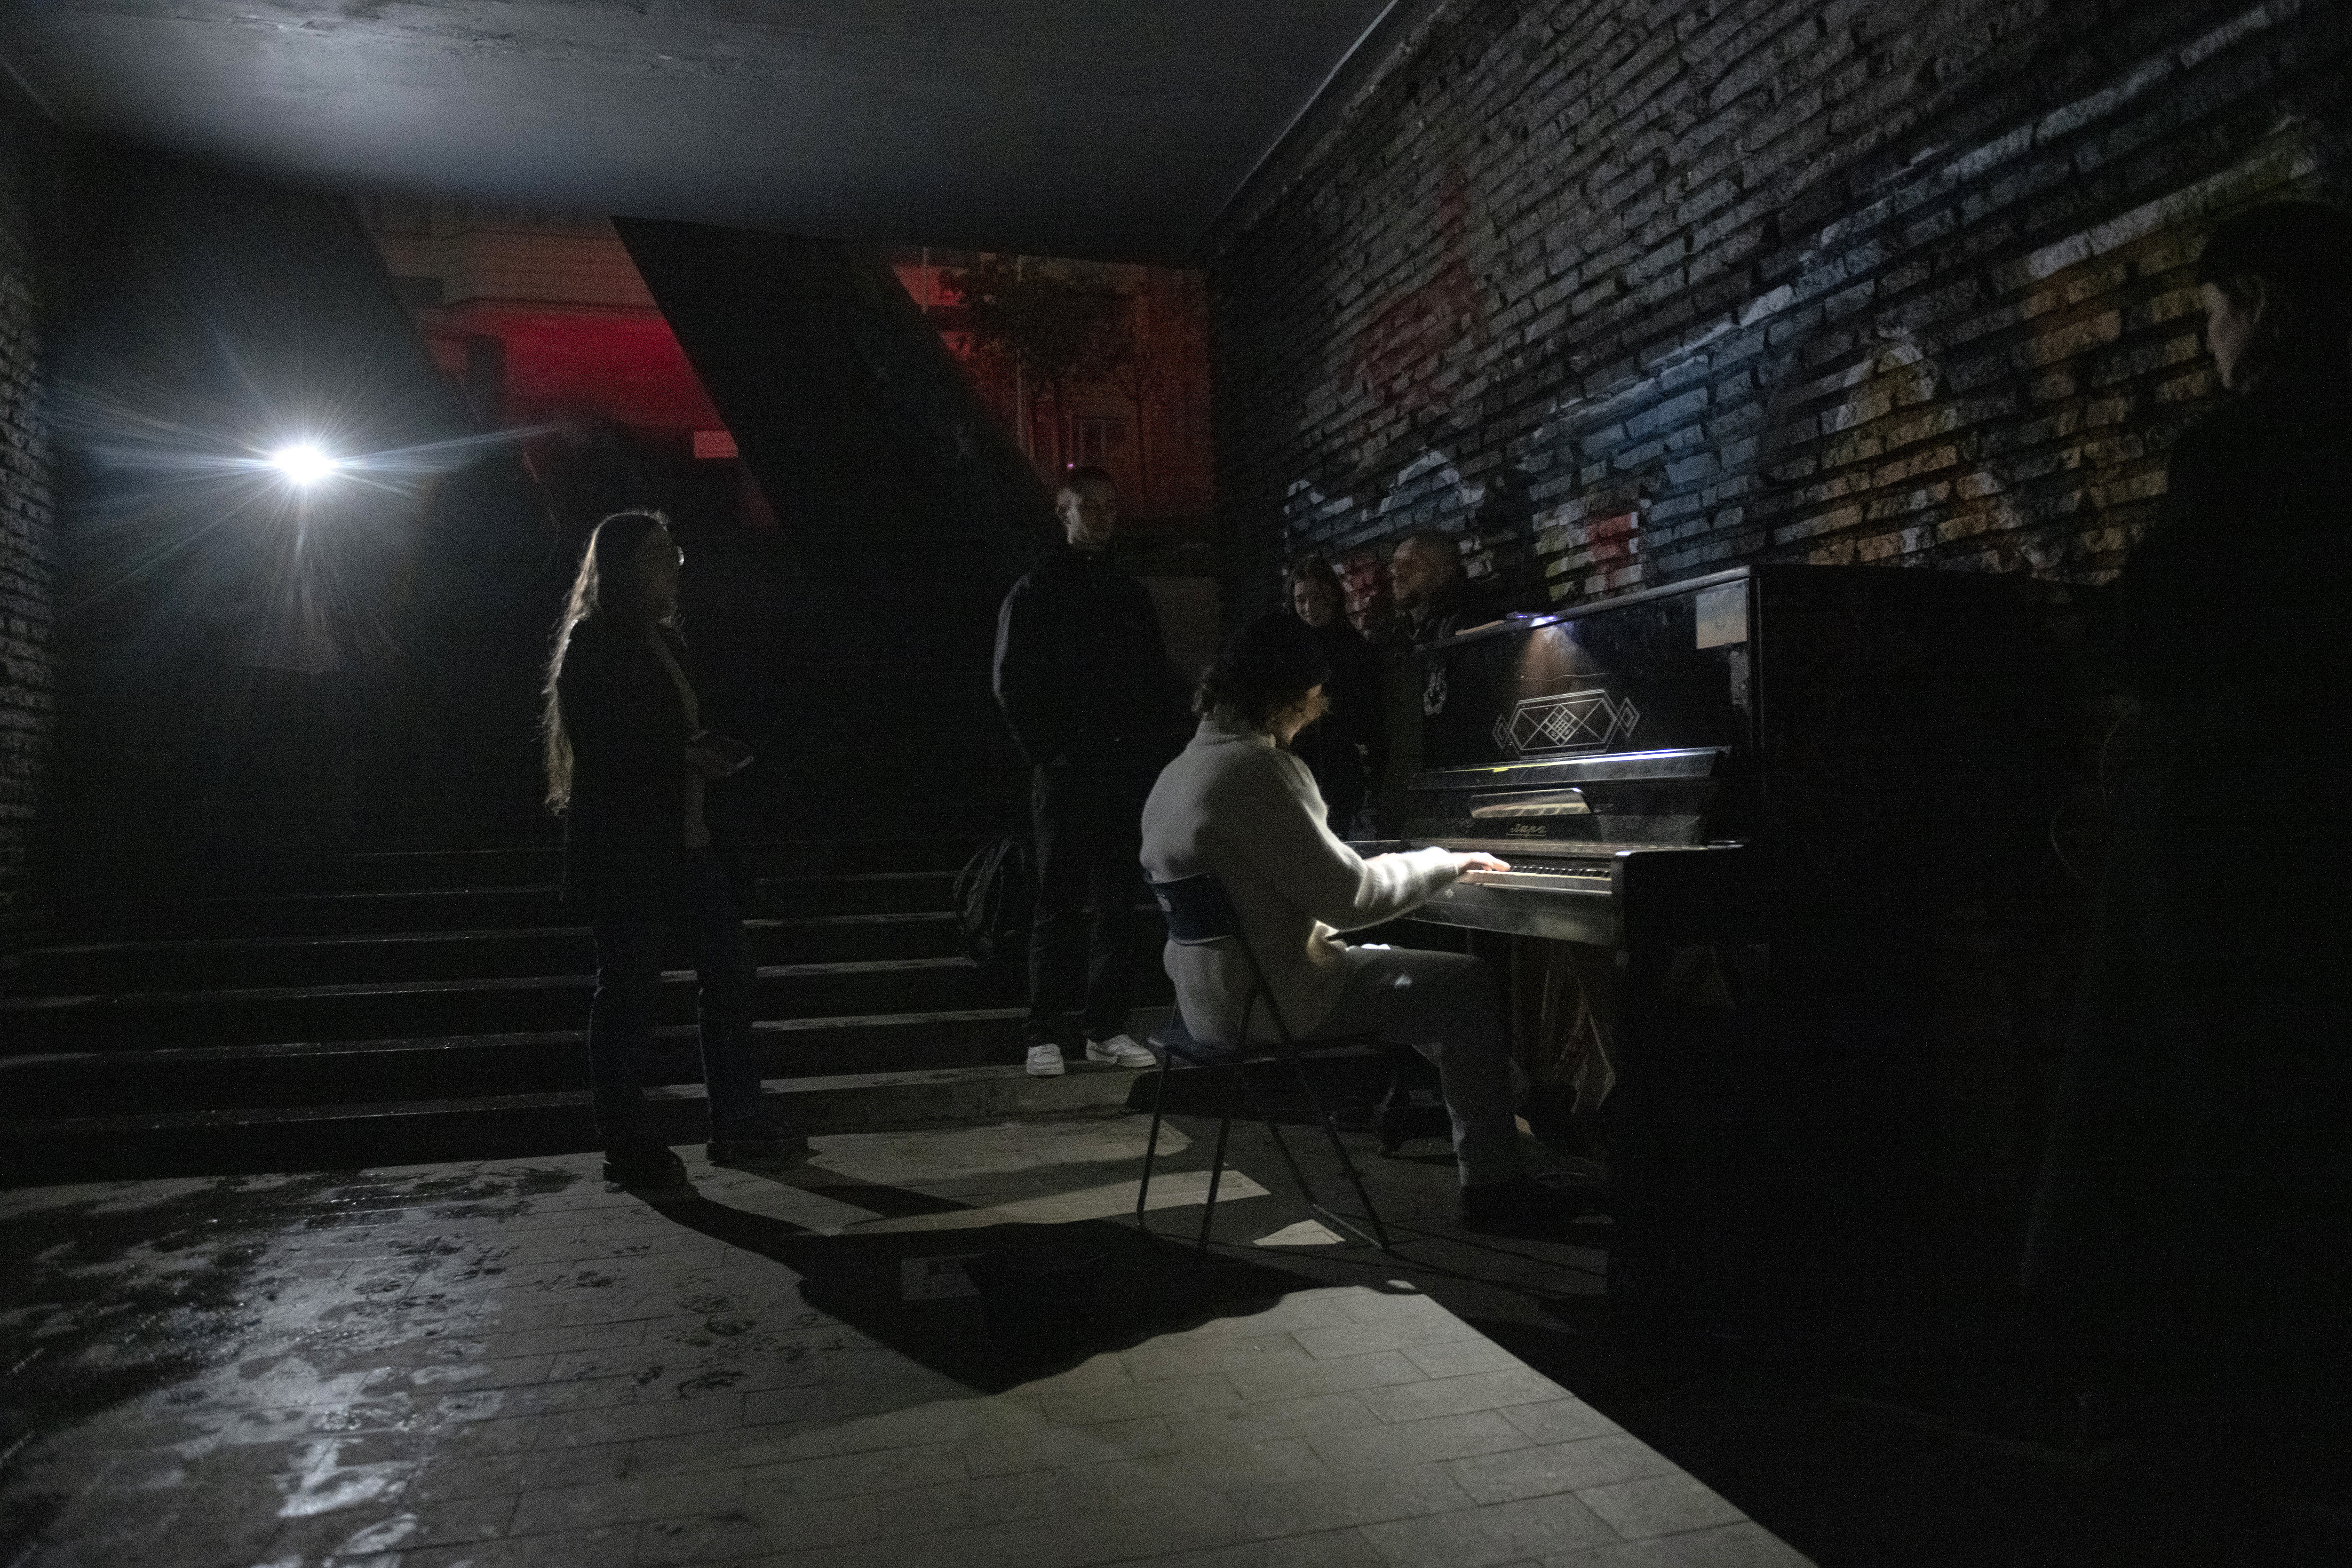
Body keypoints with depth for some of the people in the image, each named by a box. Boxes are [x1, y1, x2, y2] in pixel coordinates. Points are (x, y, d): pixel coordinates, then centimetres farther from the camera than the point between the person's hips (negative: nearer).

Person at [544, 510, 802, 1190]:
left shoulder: (664, 640, 17)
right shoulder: (590, 646, -8)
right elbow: (601, 749, -17)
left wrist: (713, 754, 3)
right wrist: (685, 757, -20)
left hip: (682, 835, 9)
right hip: (624, 843, -9)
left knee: (729, 968, 7)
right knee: (630, 987, -1)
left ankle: (737, 1122, 17)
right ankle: (626, 1145, 10)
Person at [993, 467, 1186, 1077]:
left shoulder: (1130, 596, 18)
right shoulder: (1036, 592, 4)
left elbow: (1159, 683, 17)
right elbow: (1013, 683, -2)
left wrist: (1155, 751, 5)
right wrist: (1048, 753, -10)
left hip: (1128, 772, 5)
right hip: (1067, 774, -4)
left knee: (1118, 905, 4)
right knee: (1059, 904, -2)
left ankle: (1107, 1028, 11)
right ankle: (1046, 1033, 2)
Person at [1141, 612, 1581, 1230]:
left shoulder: (1179, 771, 10)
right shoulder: (1255, 769, -21)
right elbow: (1346, 894, -21)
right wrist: (1447, 862, -6)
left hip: (1212, 998, 10)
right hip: (1275, 1001, -10)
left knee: (1406, 962, 26)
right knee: (1471, 984, 1)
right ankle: (1493, 1187, 9)